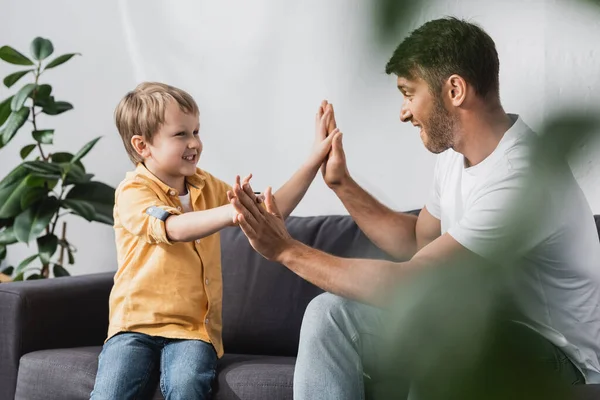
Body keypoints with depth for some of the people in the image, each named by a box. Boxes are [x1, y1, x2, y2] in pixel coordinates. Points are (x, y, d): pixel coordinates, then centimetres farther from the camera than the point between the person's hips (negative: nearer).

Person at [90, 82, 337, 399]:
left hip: (192, 329, 3)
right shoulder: (133, 192, -7)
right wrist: (233, 211, -42)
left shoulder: (207, 187, 13)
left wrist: (316, 157, 5)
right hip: (136, 325, -3)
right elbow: (176, 229, -27)